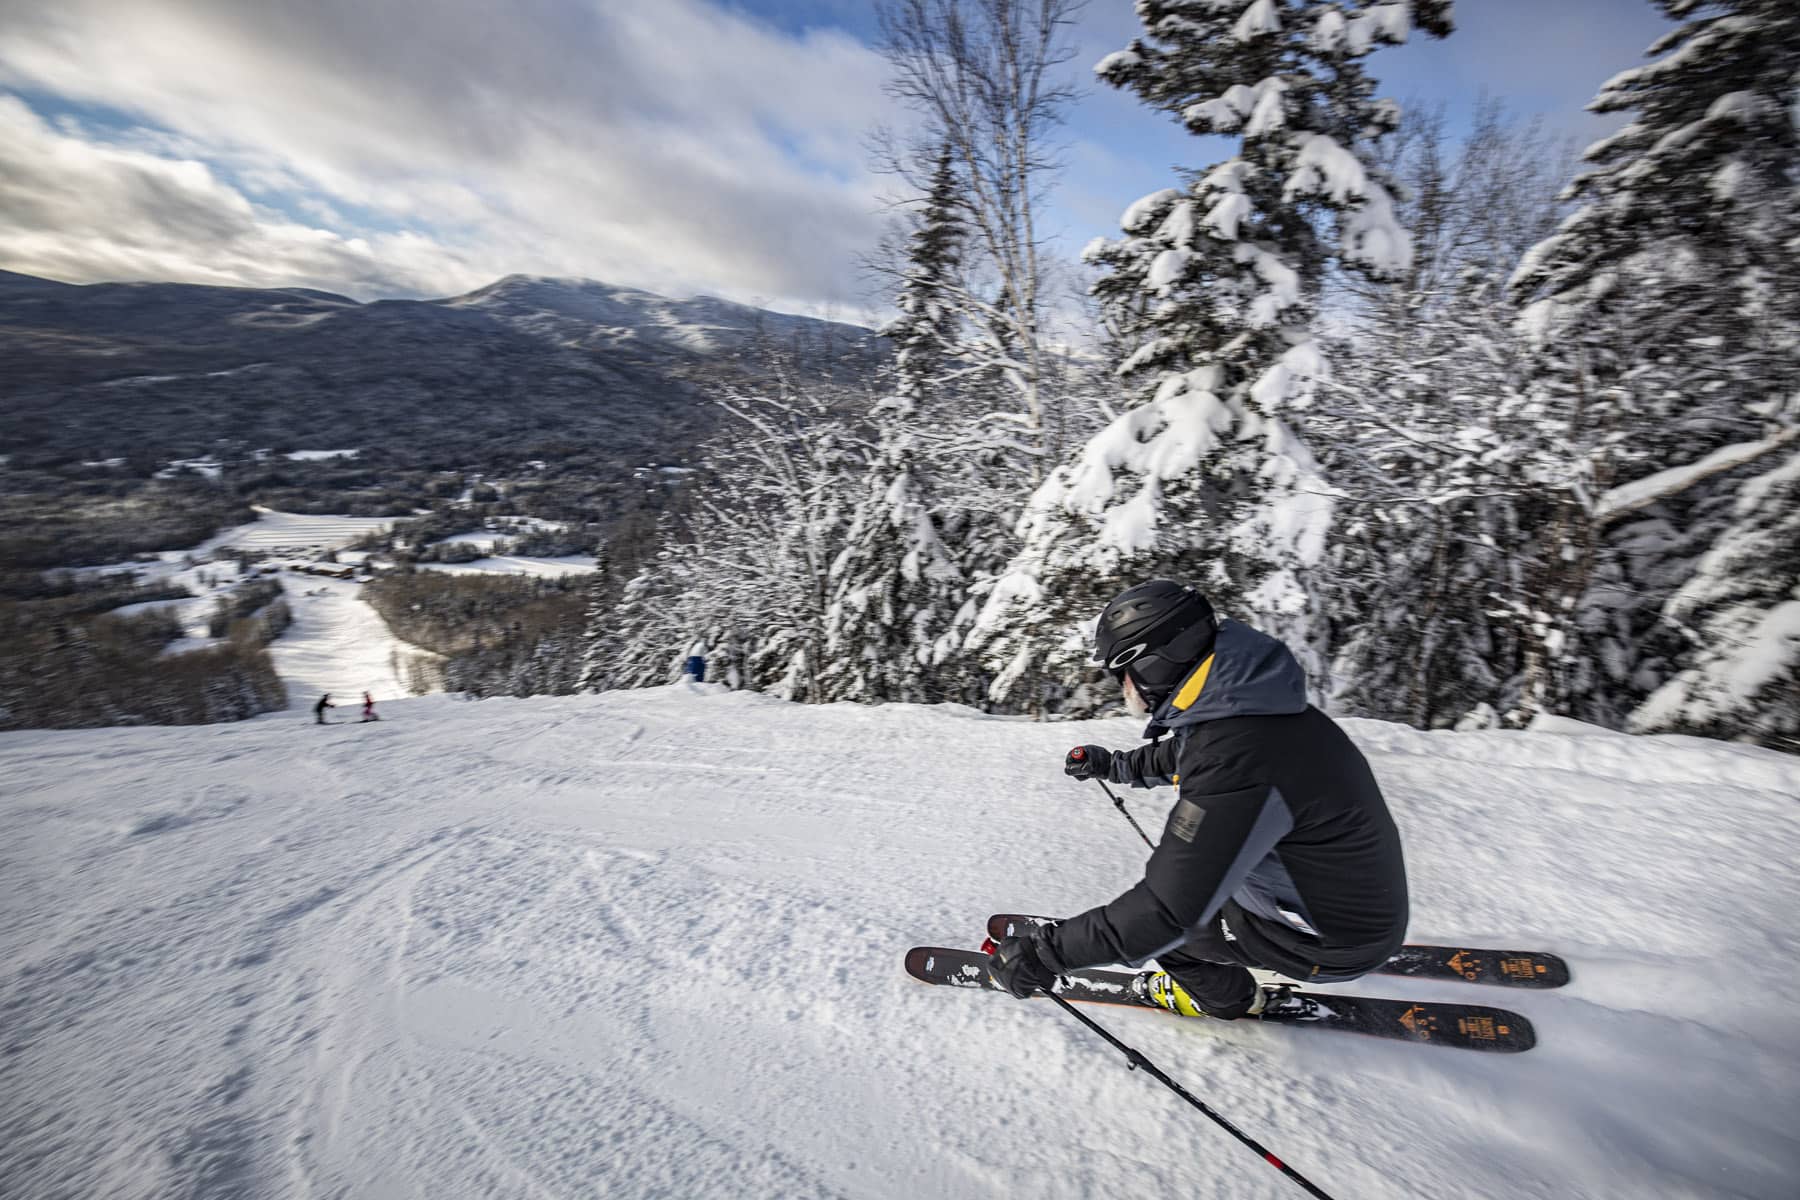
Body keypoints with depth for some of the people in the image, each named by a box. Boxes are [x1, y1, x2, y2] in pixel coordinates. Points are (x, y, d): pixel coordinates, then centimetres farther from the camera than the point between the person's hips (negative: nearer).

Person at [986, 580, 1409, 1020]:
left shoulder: (1235, 764, -36)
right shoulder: (1241, 696, -8)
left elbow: (1167, 910, -32)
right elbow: (1182, 753, 17)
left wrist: (1046, 953, -25)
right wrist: (1115, 764, 21)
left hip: (1334, 939, -8)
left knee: (1158, 924, -2)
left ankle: (1225, 997, 25)